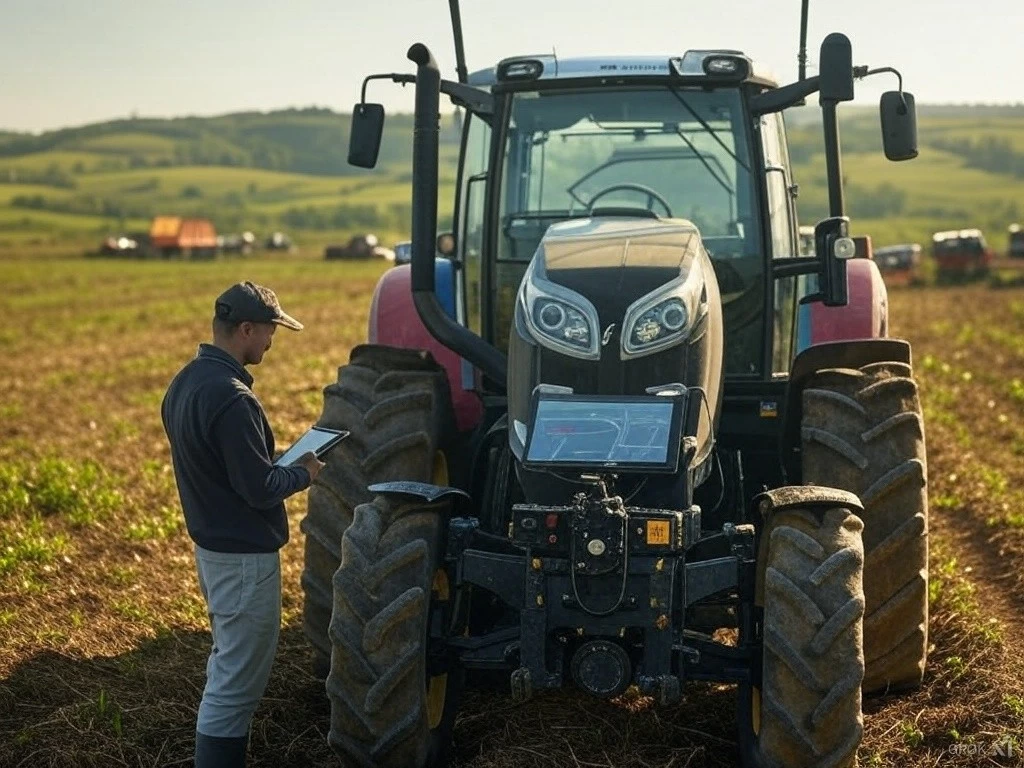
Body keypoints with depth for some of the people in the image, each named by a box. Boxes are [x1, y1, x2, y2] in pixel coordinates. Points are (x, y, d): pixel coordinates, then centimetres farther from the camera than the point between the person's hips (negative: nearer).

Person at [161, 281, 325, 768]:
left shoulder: (184, 384, 4)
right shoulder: (231, 398, -26)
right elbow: (260, 491, -23)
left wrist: (277, 462, 10)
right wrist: (303, 473, -6)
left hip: (210, 544, 10)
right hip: (244, 555, -10)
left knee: (227, 662, 23)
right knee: (238, 678, 0)